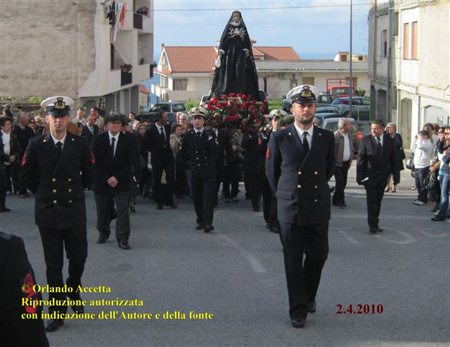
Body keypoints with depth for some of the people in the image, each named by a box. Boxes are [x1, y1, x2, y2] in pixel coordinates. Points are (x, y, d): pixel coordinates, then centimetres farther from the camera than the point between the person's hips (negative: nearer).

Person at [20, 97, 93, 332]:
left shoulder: (80, 144, -2)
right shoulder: (36, 145, -4)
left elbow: (88, 174, 10)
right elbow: (26, 176, 6)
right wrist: (43, 193, 9)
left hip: (74, 210, 1)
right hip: (47, 211, 0)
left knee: (78, 257, 7)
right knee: (53, 264, 4)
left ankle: (73, 291, 38)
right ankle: (57, 312, 13)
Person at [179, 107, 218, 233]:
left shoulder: (210, 135, 0)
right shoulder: (187, 136, 4)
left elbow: (215, 152, -12)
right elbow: (182, 152, 15)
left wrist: (211, 140, -23)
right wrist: (191, 161, 11)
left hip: (209, 171, -2)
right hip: (195, 171, 2)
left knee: (208, 197, -8)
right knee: (197, 198, 6)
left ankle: (208, 223, -13)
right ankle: (200, 221, 16)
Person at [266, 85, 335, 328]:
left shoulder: (326, 138, 5)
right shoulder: (279, 138, -1)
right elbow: (271, 170, 10)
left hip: (318, 207, 2)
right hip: (290, 208, -2)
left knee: (318, 255, 8)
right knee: (293, 260, 3)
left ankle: (309, 296, 33)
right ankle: (298, 308, 13)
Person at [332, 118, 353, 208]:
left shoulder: (348, 135, 10)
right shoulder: (335, 136, -15)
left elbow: (351, 148, 19)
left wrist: (350, 160, 13)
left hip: (346, 163, 7)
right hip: (338, 163, -7)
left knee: (343, 182, 8)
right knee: (340, 182, -11)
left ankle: (336, 200, 18)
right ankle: (341, 200, -4)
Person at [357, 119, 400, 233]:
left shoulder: (389, 141, 3)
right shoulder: (366, 140, -3)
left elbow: (394, 159, 7)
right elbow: (360, 159, -4)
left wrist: (396, 176, 3)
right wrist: (359, 177, -8)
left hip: (382, 177, 3)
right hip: (369, 176, -3)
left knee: (378, 201, 9)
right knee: (371, 201, -5)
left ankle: (375, 224, 17)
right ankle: (372, 225, -2)